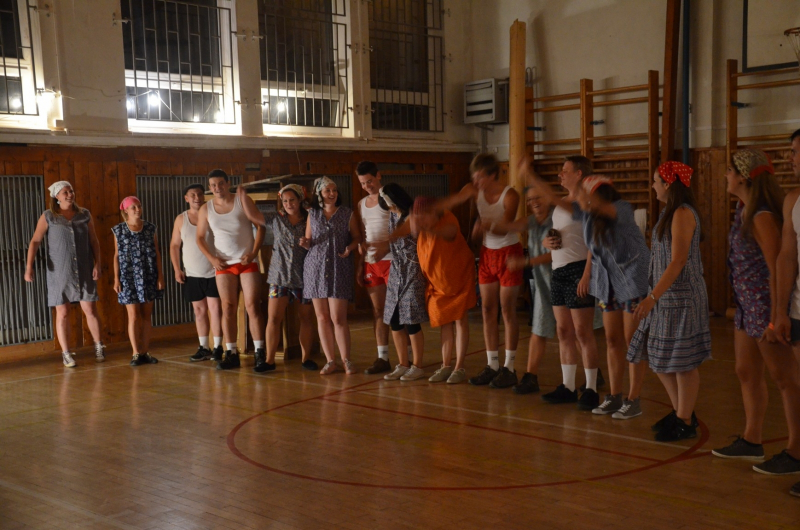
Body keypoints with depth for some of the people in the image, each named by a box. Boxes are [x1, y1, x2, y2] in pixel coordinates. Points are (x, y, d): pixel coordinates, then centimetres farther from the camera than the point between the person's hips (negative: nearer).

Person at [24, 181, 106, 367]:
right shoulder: (48, 217, -2)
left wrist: (98, 263, -2)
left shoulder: (84, 215, 5)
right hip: (59, 272, -1)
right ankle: (66, 353, 11)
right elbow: (35, 242, -6)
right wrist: (29, 266, -16)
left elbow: (94, 241, 7)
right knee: (62, 313, 3)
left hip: (84, 271, 1)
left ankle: (99, 346, 16)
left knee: (90, 310, 0)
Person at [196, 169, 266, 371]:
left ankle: (260, 352, -2)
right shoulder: (205, 209, 4)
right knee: (228, 309, 2)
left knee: (253, 307, -5)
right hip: (223, 264, 2)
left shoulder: (243, 201, -2)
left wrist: (254, 252, -11)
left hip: (248, 262, -2)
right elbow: (200, 238, 8)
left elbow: (260, 226, -2)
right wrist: (211, 259, -6)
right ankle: (231, 354, 7)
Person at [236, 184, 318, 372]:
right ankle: (269, 360, 3)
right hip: (279, 277, 1)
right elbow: (253, 215, 2)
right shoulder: (276, 220, 6)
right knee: (273, 319, -3)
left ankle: (306, 358, 19)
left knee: (306, 319, 8)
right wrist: (243, 195, -5)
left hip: (303, 278, -1)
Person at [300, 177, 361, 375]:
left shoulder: (347, 214, 5)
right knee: (322, 318, 3)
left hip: (339, 269, -2)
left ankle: (346, 360, 4)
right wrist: (305, 243, -8)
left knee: (338, 318, -8)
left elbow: (357, 237, 7)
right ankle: (330, 361, 11)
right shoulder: (312, 214, 11)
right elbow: (308, 241, 15)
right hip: (316, 268, 3)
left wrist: (350, 247, -13)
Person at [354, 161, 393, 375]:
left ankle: (406, 355, 2)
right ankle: (382, 358, 10)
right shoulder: (361, 204, 15)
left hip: (391, 259, -6)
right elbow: (361, 238, 16)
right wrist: (358, 266, 11)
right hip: (370, 262, 6)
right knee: (378, 310, 6)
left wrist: (385, 247, -22)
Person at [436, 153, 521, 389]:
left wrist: (486, 225, -47)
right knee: (488, 310, 7)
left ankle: (509, 368, 6)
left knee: (507, 310, -2)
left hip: (508, 251, -5)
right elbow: (450, 202, -22)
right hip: (488, 252, 5)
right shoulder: (474, 190, -6)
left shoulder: (510, 195, -18)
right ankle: (492, 366, 15)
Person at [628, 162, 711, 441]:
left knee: (682, 361, 0)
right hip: (666, 296, 10)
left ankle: (685, 423, 10)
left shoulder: (682, 214, -15)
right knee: (661, 359, 14)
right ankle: (679, 412, 28)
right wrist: (654, 297, 13)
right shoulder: (669, 212, 14)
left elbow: (678, 261, -21)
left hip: (681, 297, -10)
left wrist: (652, 297, -25)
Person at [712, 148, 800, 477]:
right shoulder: (743, 210, 10)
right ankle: (751, 441, 27)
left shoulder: (762, 217, -18)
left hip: (766, 304, -10)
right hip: (748, 304, 10)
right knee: (746, 373, 16)